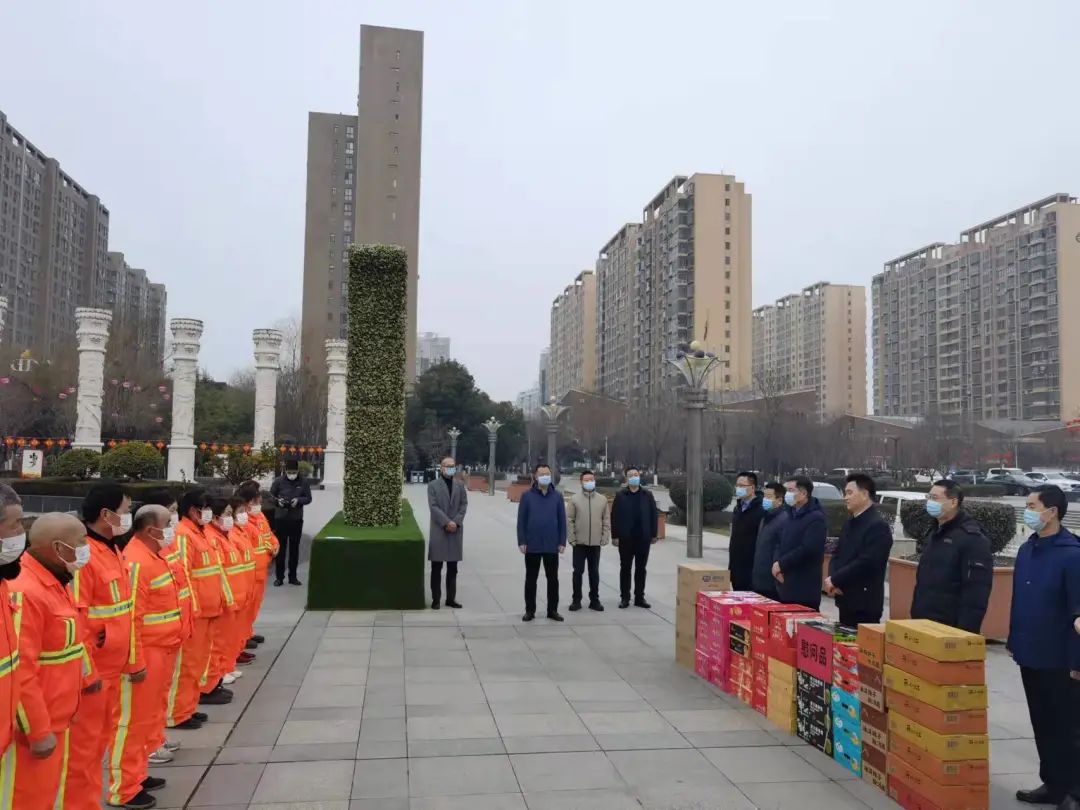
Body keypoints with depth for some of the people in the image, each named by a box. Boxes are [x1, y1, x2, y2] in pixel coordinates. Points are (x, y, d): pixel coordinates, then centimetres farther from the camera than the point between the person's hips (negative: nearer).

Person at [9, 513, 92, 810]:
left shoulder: (55, 582, 7)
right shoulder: (24, 592, -25)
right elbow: (20, 672, -24)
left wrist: (85, 676, 24)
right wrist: (39, 732, -20)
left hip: (57, 719, 9)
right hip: (38, 728, -9)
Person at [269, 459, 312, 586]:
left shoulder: (304, 482, -1)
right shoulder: (278, 481, -4)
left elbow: (308, 498, 1)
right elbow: (271, 495, 4)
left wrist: (298, 500, -18)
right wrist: (277, 500, -16)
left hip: (296, 519, 1)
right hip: (281, 518, -1)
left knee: (294, 548, 8)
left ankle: (293, 576, 18)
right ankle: (279, 576, 12)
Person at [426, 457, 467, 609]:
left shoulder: (460, 485, 11)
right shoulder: (433, 485, 0)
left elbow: (464, 505, 5)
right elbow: (433, 507, -9)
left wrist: (455, 522, -9)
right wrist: (446, 522, -17)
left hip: (456, 531, 3)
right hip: (438, 530, -3)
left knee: (453, 568, 8)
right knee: (436, 568, 1)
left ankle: (451, 598, 14)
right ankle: (435, 599, 6)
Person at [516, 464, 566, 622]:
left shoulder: (557, 496, 2)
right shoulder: (527, 496, -2)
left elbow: (562, 520, 3)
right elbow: (521, 520, -2)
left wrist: (562, 542, -1)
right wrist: (521, 542, -7)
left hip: (552, 545, 1)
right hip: (532, 545, -1)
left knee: (553, 579, 8)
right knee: (531, 579, 9)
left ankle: (553, 610, 19)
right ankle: (530, 610, 19)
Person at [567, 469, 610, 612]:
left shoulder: (602, 500, 4)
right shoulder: (575, 499, -2)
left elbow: (606, 521, 5)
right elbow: (569, 520, -3)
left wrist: (604, 539, -2)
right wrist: (572, 539, -8)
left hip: (596, 543, 2)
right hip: (579, 543, -2)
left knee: (594, 572, 9)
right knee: (578, 571, 4)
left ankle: (594, 600, 18)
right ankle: (576, 600, 13)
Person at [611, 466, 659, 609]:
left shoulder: (647, 495, 5)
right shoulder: (620, 495, 0)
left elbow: (654, 515, 6)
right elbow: (614, 516, -2)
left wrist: (654, 534, 1)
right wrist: (615, 536, -7)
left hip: (643, 538, 2)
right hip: (625, 538, -2)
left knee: (641, 569, 7)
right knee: (625, 568, 5)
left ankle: (639, 597, 15)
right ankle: (624, 597, 11)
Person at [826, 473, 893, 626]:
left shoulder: (878, 526, -14)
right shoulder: (849, 523, 15)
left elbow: (865, 563, -22)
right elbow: (837, 555, 16)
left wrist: (835, 580, -15)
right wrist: (831, 578, -4)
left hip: (865, 604, -8)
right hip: (846, 600, 8)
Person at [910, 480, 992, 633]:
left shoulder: (972, 538, -13)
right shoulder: (935, 534, 15)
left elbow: (976, 591, -20)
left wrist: (966, 631, -23)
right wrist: (916, 618, 17)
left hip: (950, 628, -8)